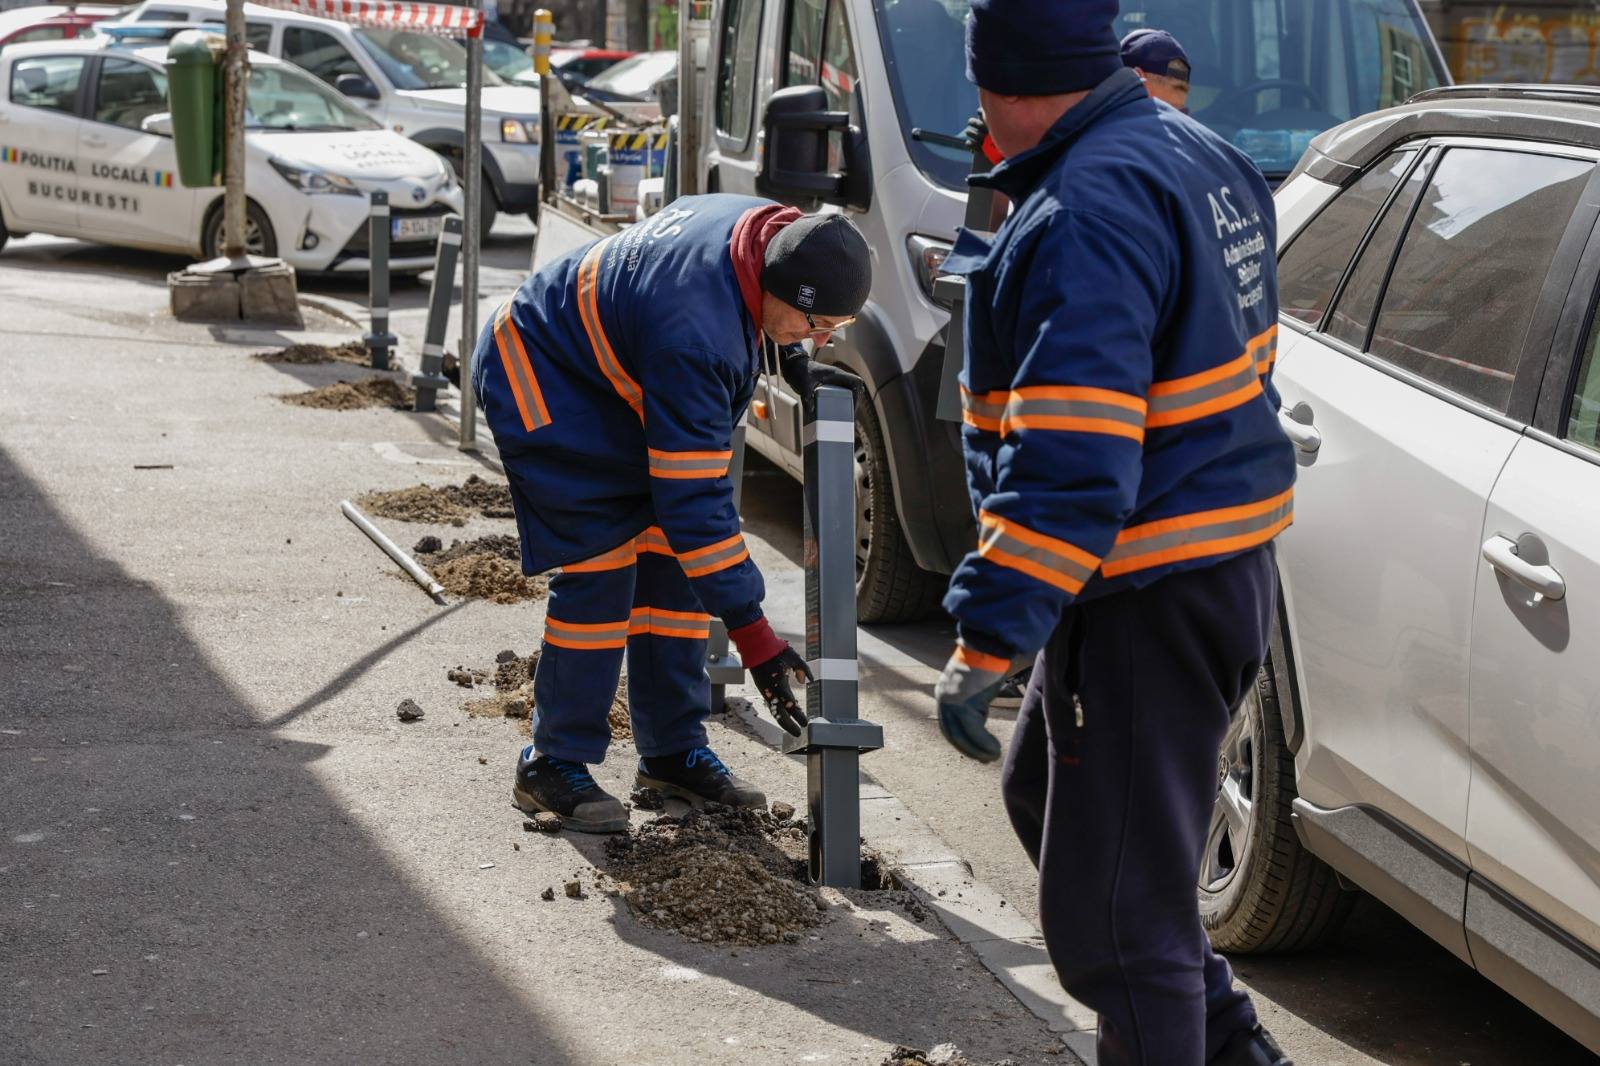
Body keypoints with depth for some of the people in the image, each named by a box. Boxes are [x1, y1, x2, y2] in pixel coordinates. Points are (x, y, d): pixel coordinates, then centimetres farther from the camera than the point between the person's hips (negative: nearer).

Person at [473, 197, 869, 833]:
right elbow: (693, 498, -38)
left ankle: (673, 750, 13)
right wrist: (752, 634, -36)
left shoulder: (775, 230, -16)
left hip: (613, 369, 9)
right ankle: (554, 763, -3)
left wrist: (792, 360, 4)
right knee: (601, 568, -15)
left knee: (670, 558, 4)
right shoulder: (694, 338, -40)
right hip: (542, 382, -9)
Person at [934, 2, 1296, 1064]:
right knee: (1045, 792, 28)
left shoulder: (1088, 215, -23)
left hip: (1149, 605, -11)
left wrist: (985, 644, -25)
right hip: (1230, 562, 11)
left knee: (1112, 912, -2)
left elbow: (1070, 464, -28)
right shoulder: (1200, 153, 9)